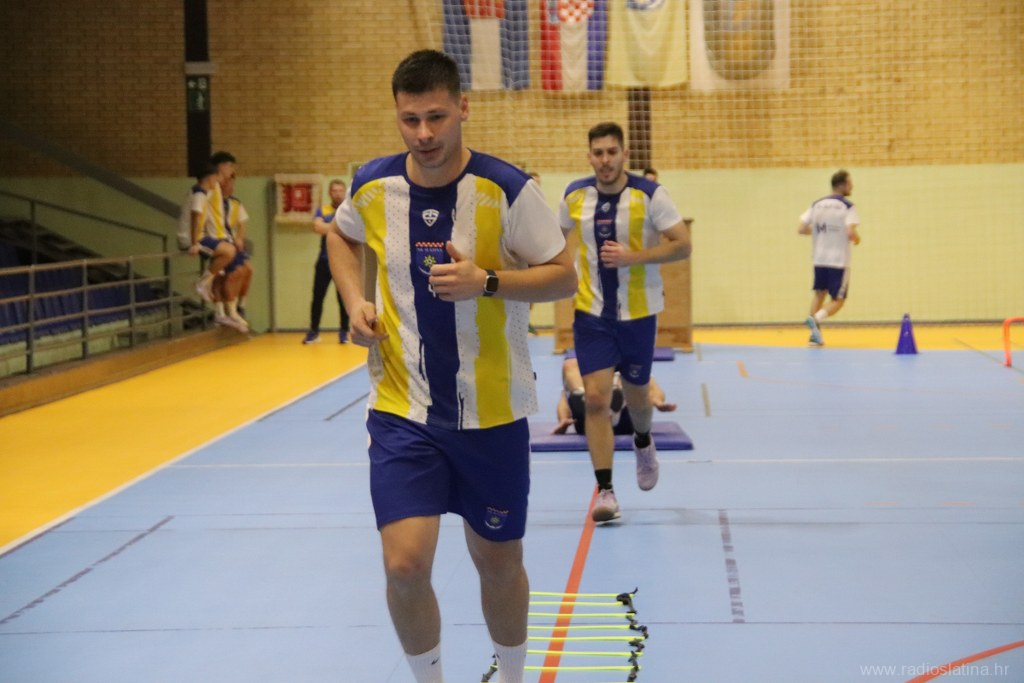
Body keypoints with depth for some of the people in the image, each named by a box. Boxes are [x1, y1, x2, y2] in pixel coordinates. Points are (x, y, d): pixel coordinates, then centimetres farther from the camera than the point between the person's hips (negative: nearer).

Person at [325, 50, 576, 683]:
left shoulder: (507, 190, -13)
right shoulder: (373, 186, -3)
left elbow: (564, 275, -8)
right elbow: (341, 236, 19)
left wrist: (486, 282, -23)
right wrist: (355, 301, 2)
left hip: (492, 412, -1)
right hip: (402, 412, 1)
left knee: (499, 563, 12)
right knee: (405, 565, -11)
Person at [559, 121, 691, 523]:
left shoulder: (650, 195, -10)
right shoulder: (575, 196, -1)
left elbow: (682, 245, -13)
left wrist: (632, 257, -24)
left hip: (638, 312, -1)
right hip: (591, 312, 1)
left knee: (635, 395, 14)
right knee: (595, 398, -10)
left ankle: (643, 443, 49)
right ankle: (604, 489, -6)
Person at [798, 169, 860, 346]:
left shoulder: (817, 204, 7)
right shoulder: (848, 206, -9)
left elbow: (801, 229, 3)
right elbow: (851, 233, -21)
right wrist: (857, 239, 1)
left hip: (819, 259, 5)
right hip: (839, 260, -5)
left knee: (819, 293, 20)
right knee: (838, 300, 4)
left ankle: (814, 334, 11)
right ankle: (816, 319, -23)